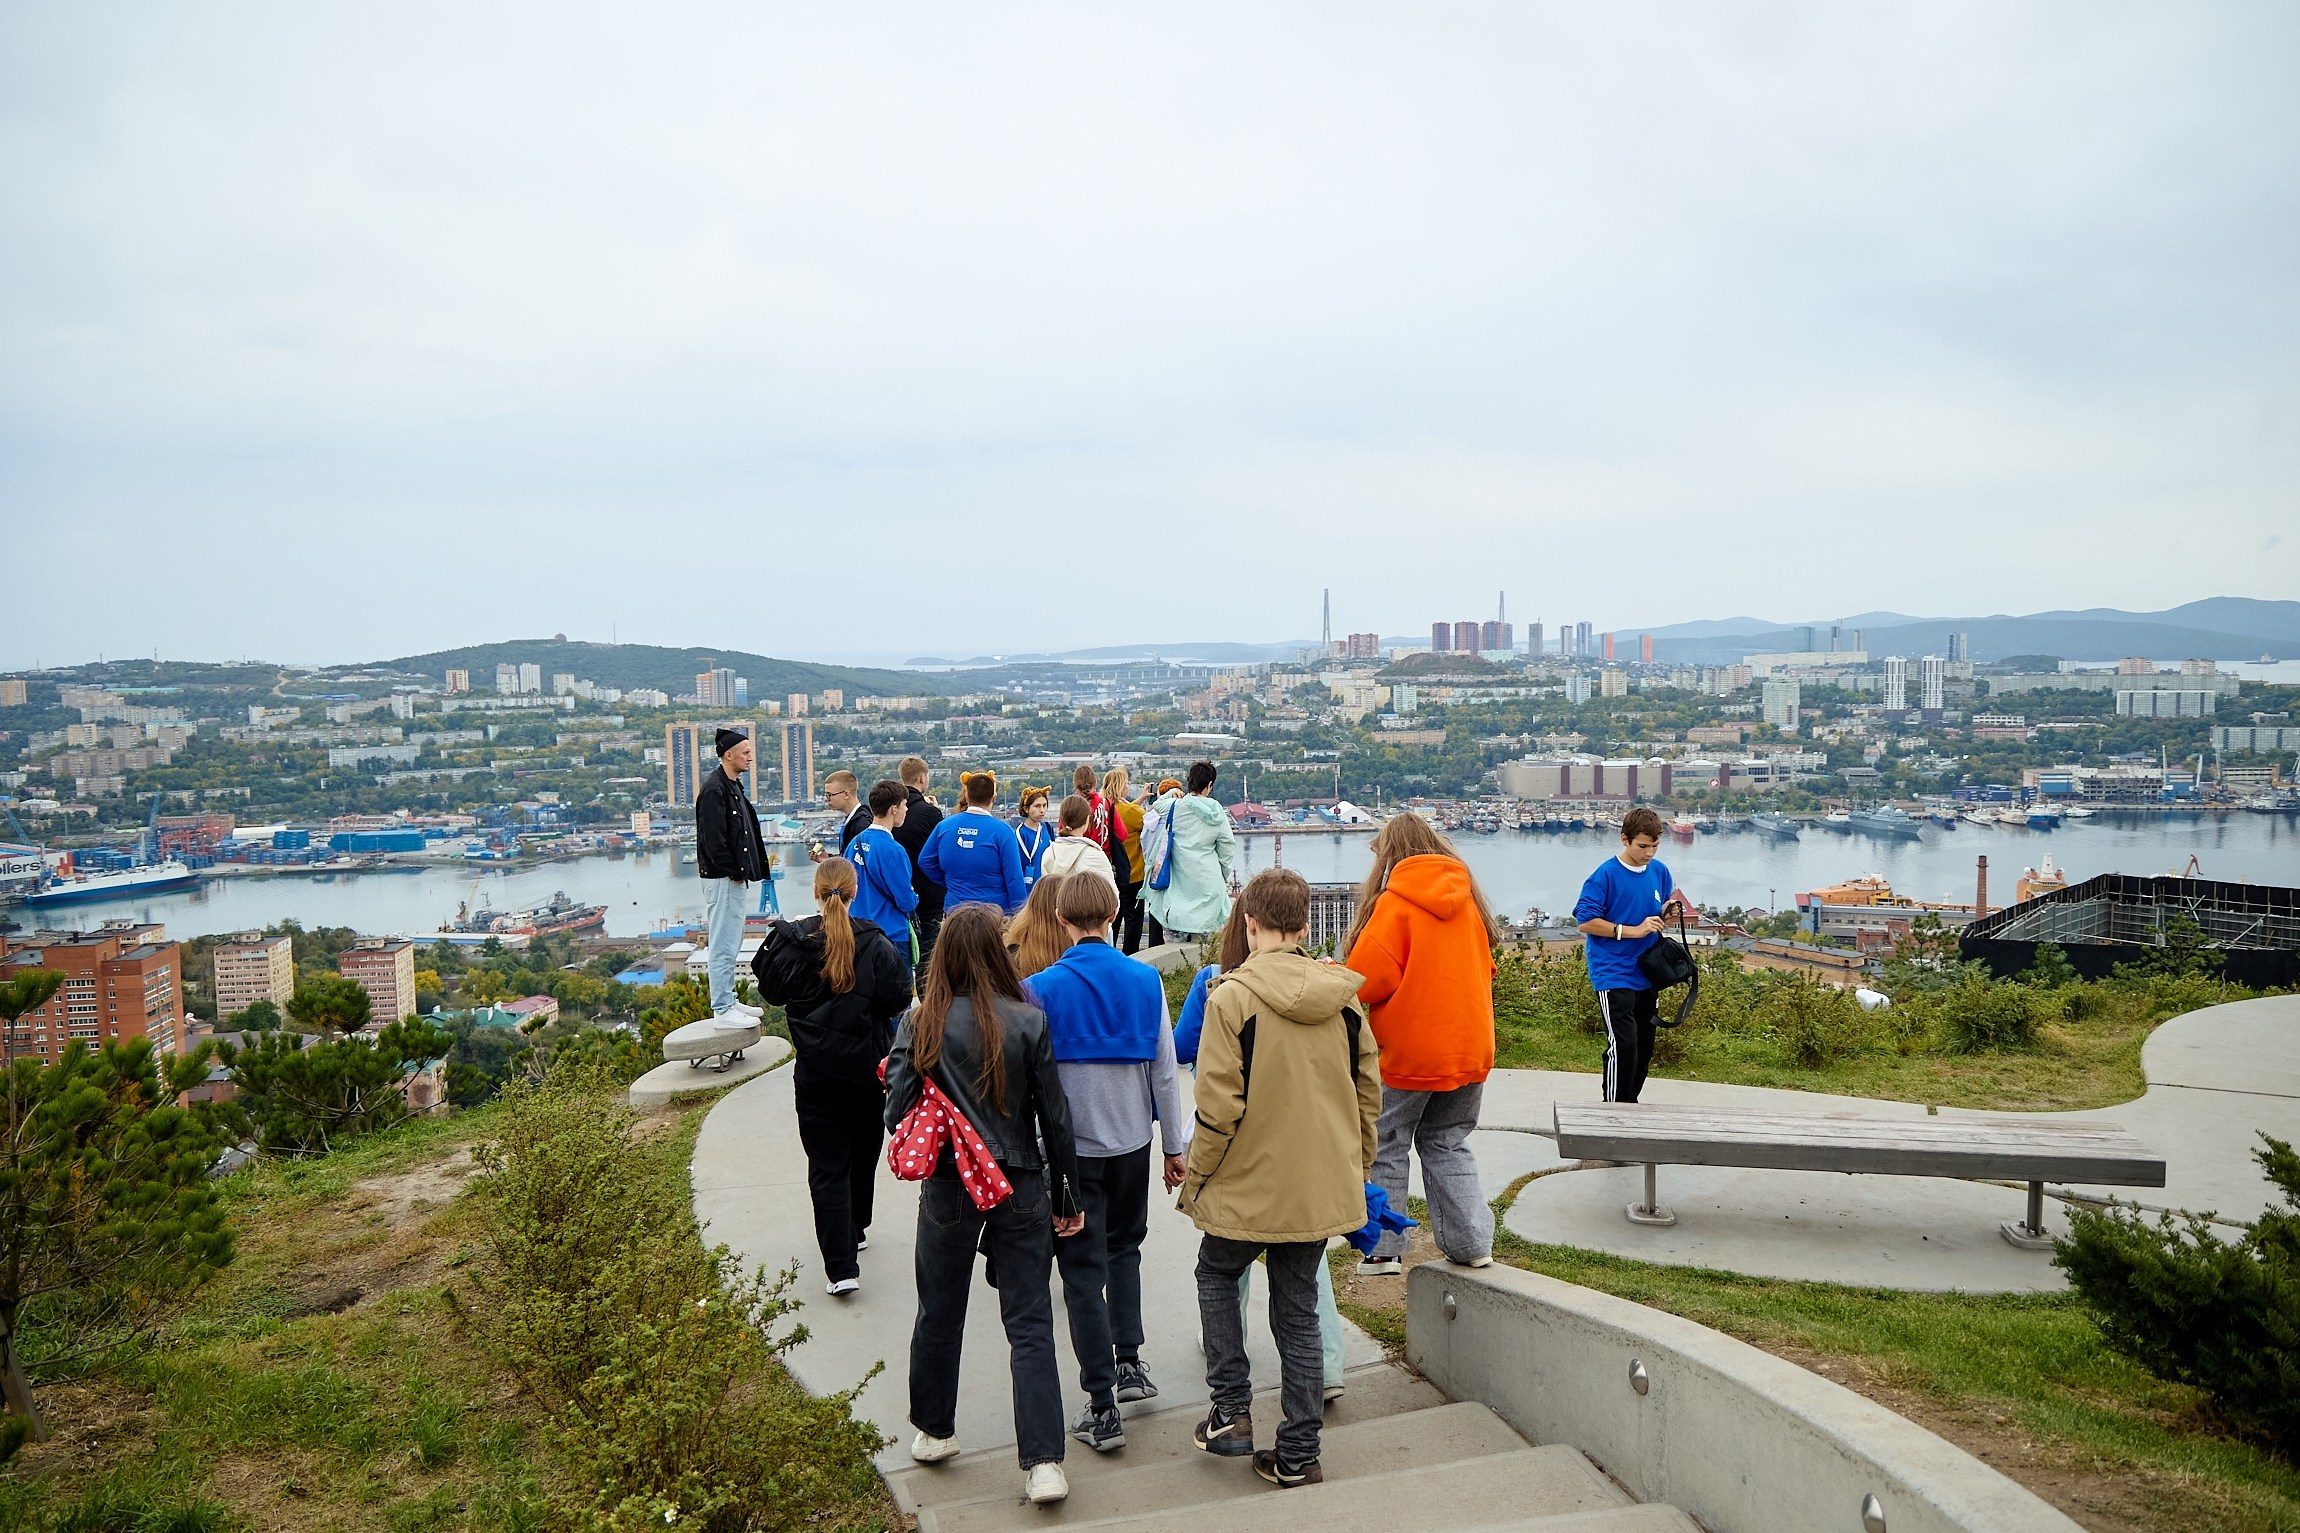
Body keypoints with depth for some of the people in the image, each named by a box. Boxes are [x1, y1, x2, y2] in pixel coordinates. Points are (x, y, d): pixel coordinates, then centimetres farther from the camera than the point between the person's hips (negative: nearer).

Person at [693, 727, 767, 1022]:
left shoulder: (733, 786, 16)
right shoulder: (713, 789, -16)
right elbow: (713, 839, -21)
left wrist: (743, 871, 12)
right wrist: (733, 872, -15)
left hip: (736, 877, 10)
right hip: (723, 878, -10)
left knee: (731, 943, 16)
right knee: (724, 945, -6)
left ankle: (728, 1001, 25)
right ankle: (722, 1009, -2)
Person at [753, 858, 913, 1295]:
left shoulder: (792, 940, -10)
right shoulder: (875, 943, -11)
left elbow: (772, 989, 2)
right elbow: (898, 997, -12)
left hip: (816, 1070, -1)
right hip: (868, 1066, 1)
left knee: (827, 1165, 2)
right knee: (863, 1152, 22)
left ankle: (841, 1267, -6)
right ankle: (856, 1230, 40)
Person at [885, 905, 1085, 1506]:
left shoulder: (920, 1023, -9)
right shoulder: (1028, 1021, -10)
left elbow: (898, 1115, -10)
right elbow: (1054, 1117, -5)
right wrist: (1068, 1194, 5)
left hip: (947, 1188, 1)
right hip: (1021, 1187, 0)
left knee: (939, 1314, 20)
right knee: (1030, 1324, 6)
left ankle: (935, 1432, 37)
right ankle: (1043, 1463, 3)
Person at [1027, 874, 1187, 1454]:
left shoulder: (1041, 988, -13)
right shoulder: (1146, 981, -5)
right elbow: (1164, 1069, 0)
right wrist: (1174, 1147, 10)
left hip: (1070, 1146, -3)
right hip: (1132, 1140, 3)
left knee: (1084, 1272, 5)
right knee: (1124, 1247, 26)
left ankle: (1103, 1409, 7)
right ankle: (1129, 1361, 24)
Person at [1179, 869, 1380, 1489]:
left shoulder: (1231, 997, -16)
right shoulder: (1344, 996, 0)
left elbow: (1218, 1107, -16)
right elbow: (1369, 1093, 6)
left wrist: (1195, 1178, -2)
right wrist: (1357, 1169, 19)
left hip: (1249, 1184, -4)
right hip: (1323, 1186, 4)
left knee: (1216, 1275, 22)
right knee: (1298, 1309, 15)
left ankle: (1231, 1411, 17)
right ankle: (1298, 1454, 19)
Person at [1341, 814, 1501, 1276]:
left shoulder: (1395, 903, -14)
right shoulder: (1468, 900, 7)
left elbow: (1367, 977, -19)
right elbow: (1483, 969, 15)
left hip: (1407, 1051, -6)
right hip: (1469, 1046, 6)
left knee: (1386, 1148, 9)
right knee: (1447, 1143, 18)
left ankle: (1383, 1249, 13)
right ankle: (1471, 1242, 15)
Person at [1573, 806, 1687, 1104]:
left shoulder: (1660, 871, 6)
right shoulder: (1606, 875, -12)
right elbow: (1585, 921, -14)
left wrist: (1666, 914, -7)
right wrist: (1632, 931, -18)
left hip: (1647, 976, 7)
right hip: (1613, 976, -7)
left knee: (1644, 1048, 13)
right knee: (1623, 1046, -14)